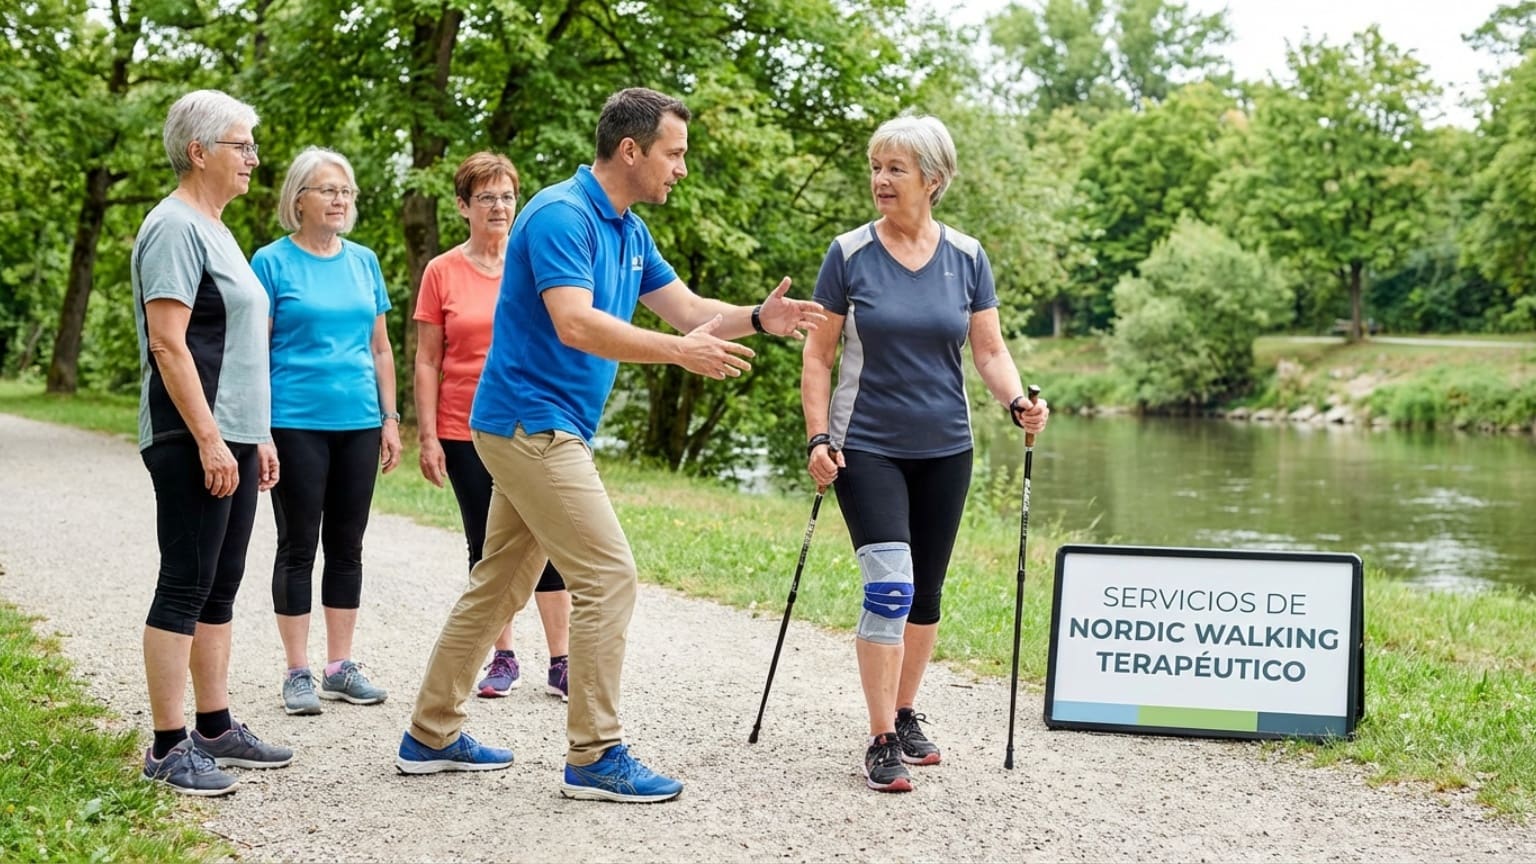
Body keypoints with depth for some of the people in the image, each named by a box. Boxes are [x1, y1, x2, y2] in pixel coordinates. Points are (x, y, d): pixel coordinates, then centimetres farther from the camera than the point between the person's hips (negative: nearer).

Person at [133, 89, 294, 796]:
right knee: (184, 588, -6)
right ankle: (168, 747, -2)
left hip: (232, 441, 10)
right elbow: (168, 344, -19)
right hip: (195, 444, -10)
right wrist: (210, 440, -22)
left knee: (219, 590, 12)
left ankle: (215, 729, 20)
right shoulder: (174, 228, -11)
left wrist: (257, 436, 21)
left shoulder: (213, 230, 19)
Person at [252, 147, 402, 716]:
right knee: (298, 546, 2)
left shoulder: (364, 262, 10)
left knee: (346, 546, 9)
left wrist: (390, 418, 9)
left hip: (359, 423, 5)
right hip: (296, 423, -4)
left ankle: (341, 667, 18)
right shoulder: (272, 262, -3)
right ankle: (298, 673, 9)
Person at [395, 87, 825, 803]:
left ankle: (430, 737, 23)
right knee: (609, 577, -11)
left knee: (498, 585, 15)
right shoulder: (561, 215, -17)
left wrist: (757, 319, -5)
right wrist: (681, 352, -29)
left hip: (538, 430, 10)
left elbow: (687, 309, 13)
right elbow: (575, 324, -28)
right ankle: (594, 757, -5)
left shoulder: (629, 231, 14)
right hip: (531, 420, -10)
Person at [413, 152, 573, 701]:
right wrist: (428, 435, -3)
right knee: (486, 547, 7)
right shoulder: (442, 273, 2)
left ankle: (560, 664, 5)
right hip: (467, 431, 0)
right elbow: (426, 362, 3)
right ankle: (503, 659, 18)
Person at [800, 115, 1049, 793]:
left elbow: (989, 349, 3)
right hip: (866, 448, -3)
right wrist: (818, 439, -10)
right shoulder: (849, 255, -5)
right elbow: (818, 356, -1)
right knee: (889, 586, -16)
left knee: (926, 594, 11)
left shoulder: (966, 257, 2)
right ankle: (882, 742, -9)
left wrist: (1018, 402, -16)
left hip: (944, 450, 3)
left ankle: (906, 716, 28)